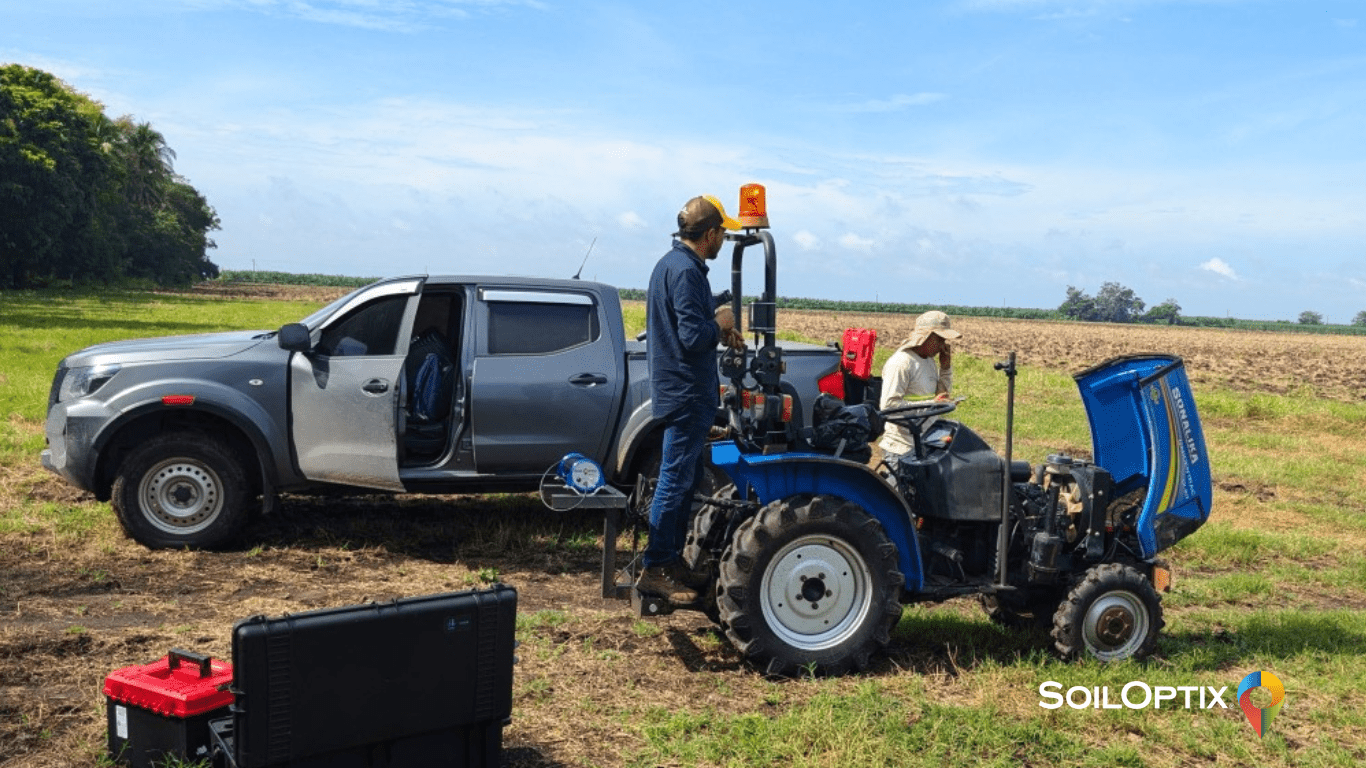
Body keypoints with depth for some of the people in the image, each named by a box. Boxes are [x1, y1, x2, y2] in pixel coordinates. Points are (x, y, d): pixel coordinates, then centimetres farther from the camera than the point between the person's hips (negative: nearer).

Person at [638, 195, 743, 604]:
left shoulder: (671, 263, 14)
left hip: (680, 390, 11)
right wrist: (720, 324, -7)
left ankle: (671, 559, 25)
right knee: (675, 481, -5)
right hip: (687, 393, -11)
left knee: (684, 479, 17)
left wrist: (716, 327, 12)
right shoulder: (686, 271, -19)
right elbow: (694, 337, -24)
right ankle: (655, 570, 2)